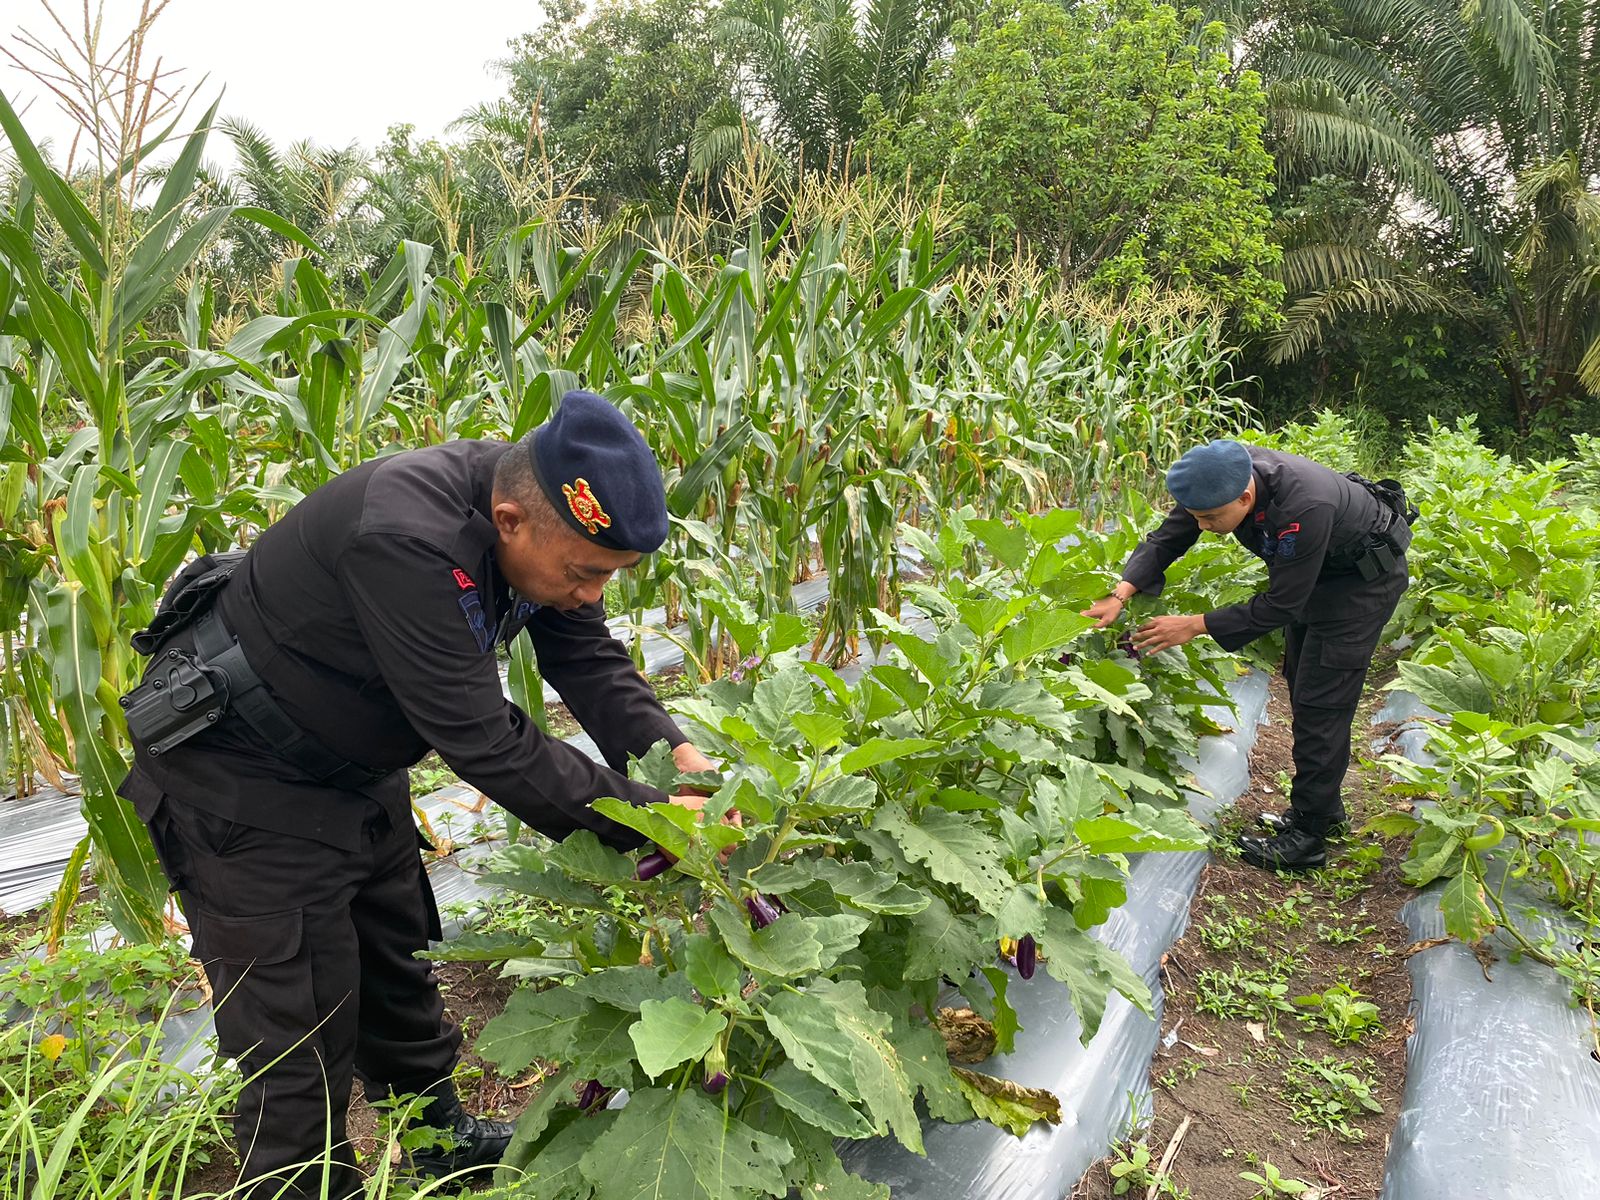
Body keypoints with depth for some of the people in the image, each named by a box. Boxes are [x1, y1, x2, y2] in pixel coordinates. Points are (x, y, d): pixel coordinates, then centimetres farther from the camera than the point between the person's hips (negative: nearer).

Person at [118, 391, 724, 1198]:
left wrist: (674, 754, -22)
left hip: (351, 766, 8)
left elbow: (589, 662, -7)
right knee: (301, 1033, 1)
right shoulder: (404, 539, -39)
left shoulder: (543, 520, -13)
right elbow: (484, 743, -37)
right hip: (238, 778, -8)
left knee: (396, 965, 23)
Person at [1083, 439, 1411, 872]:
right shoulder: (1221, 478, -21)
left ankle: (1307, 836, -4)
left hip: (1365, 575, -8)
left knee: (1321, 700, -11)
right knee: (1301, 686, 14)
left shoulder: (1304, 510, -42)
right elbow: (1167, 539, -13)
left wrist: (1196, 625, -30)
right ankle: (1324, 809, 28)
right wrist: (1121, 595, -26)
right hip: (1318, 570, 8)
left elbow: (1280, 605, -32)